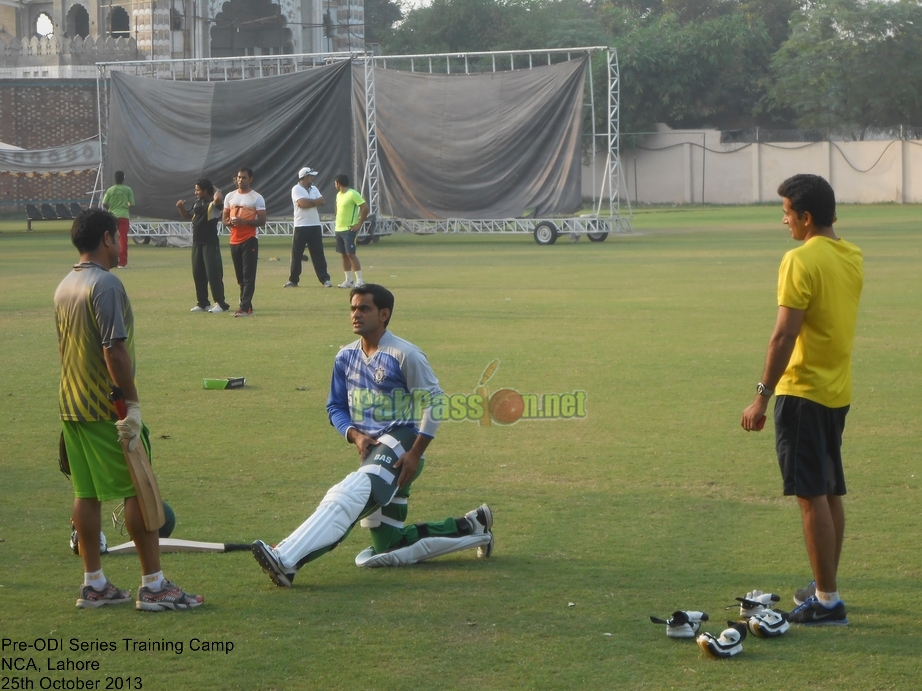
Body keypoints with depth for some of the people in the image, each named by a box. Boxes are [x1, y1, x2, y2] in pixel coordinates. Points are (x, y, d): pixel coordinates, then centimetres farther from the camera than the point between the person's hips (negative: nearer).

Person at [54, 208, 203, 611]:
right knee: (139, 491, -3)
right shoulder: (105, 284, -17)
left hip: (72, 407, 9)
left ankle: (93, 584, 14)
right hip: (107, 409, -9)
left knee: (87, 493, 10)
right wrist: (132, 404, -18)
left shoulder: (64, 287, 11)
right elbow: (114, 350, -22)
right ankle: (153, 586, -2)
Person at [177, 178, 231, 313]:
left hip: (210, 244, -9)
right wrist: (181, 207, 10)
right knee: (198, 273, 12)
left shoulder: (213, 204, -13)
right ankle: (202, 303, 20)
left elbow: (219, 199, -38)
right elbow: (187, 215, 29)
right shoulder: (197, 204, 13)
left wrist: (216, 190, -17)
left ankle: (220, 303, -4)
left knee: (213, 273, -9)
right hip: (197, 243, 9)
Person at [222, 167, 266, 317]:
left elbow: (262, 221, -6)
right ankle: (247, 306, 16)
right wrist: (230, 222, -8)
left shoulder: (257, 198, -3)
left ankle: (244, 307, -13)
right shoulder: (230, 197, 12)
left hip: (249, 241, -6)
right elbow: (225, 218, 16)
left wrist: (244, 221, -20)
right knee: (240, 276, 9)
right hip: (234, 241, 6)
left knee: (248, 276, -9)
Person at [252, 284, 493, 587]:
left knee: (348, 495, -34)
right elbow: (336, 407, 16)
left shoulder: (404, 355, -7)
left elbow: (433, 401, -8)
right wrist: (355, 435, -6)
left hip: (399, 446, -8)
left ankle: (286, 560, -51)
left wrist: (415, 454, -16)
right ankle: (472, 528, 27)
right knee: (386, 551, 12)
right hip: (371, 452, 8)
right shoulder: (346, 357, 12)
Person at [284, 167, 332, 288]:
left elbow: (321, 202, -2)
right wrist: (314, 201, -8)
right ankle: (293, 280, 9)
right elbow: (302, 203, -21)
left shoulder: (314, 189, 12)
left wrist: (308, 201, -11)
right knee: (296, 255, 1)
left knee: (318, 254, 3)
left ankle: (325, 279, 3)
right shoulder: (296, 189, -7)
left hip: (315, 226, 4)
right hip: (301, 227, -4)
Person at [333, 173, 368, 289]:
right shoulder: (338, 195, 13)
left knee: (350, 254, -12)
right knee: (344, 255, 9)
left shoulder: (353, 194, -14)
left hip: (349, 229, -9)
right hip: (339, 229, 9)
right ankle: (349, 280, 14)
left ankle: (359, 280, -9)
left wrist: (359, 224, -16)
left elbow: (365, 208, -17)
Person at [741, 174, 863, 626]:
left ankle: (826, 601, -3)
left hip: (803, 391, -9)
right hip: (838, 391, 9)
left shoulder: (802, 260, -17)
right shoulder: (852, 257, 8)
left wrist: (762, 396, -16)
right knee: (831, 493, 15)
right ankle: (826, 587, 25)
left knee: (812, 496, -5)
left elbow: (784, 334, -20)